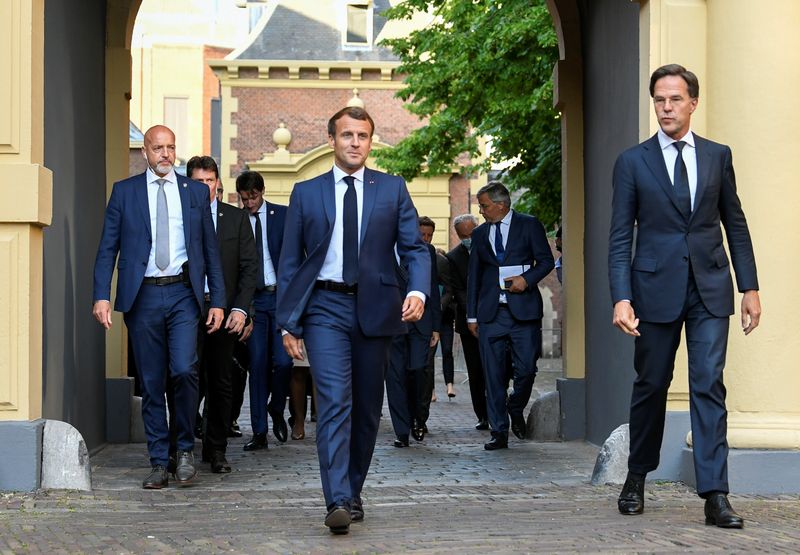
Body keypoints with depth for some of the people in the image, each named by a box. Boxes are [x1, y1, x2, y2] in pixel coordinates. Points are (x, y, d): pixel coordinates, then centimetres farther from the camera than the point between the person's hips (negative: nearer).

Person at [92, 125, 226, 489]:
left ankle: (186, 448, 5)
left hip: (183, 294, 0)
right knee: (151, 383, 4)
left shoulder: (195, 192, 10)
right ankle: (158, 463, 12)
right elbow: (108, 248, 4)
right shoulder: (124, 191, 8)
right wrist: (102, 296, -8)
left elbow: (210, 249, 12)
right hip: (143, 295, 0)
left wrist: (217, 300, 6)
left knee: (184, 370, -16)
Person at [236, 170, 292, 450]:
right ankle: (259, 433, 6)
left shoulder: (283, 215, 4)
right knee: (257, 364, 1)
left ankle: (277, 409, 20)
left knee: (283, 361, -10)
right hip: (252, 300, 1)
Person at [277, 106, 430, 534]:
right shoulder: (306, 193, 7)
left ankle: (353, 492, 23)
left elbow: (414, 248, 4)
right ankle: (338, 502, -21)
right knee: (334, 401, -15)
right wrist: (288, 322, 1)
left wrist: (418, 290, -16)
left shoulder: (392, 190, 8)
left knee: (367, 407, 8)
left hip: (374, 308, 2)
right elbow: (290, 262, 7)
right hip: (326, 307, -2)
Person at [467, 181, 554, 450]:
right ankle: (499, 432, 4)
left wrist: (526, 279, -15)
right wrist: (472, 315, 12)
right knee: (493, 375, -1)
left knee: (526, 369, -4)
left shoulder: (529, 225, 4)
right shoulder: (479, 233, 15)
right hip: (491, 314, 3)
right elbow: (474, 276, 16)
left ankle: (516, 410, 26)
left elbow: (546, 260, 3)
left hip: (523, 309, -3)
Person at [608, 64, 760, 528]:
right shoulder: (633, 162, 2)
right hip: (656, 288, -1)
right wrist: (621, 298, -10)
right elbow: (621, 238, -1)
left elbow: (735, 224, 11)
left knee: (709, 386, -6)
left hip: (710, 289, 1)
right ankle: (637, 478, 27)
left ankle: (715, 495, -7)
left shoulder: (718, 156, 8)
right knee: (651, 385, 9)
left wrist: (750, 287, 6)